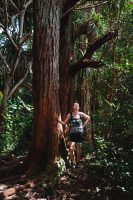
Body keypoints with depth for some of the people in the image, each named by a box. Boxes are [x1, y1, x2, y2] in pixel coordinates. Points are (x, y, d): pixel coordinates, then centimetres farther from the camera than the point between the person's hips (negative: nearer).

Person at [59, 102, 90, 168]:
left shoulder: (80, 114, 1)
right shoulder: (69, 115, 2)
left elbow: (88, 118, 11)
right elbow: (64, 123, 4)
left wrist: (84, 125, 4)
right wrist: (58, 120, -10)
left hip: (79, 133, 1)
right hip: (72, 134, -1)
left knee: (78, 148, 9)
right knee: (71, 148, -13)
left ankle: (77, 163, 22)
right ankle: (72, 163, -1)